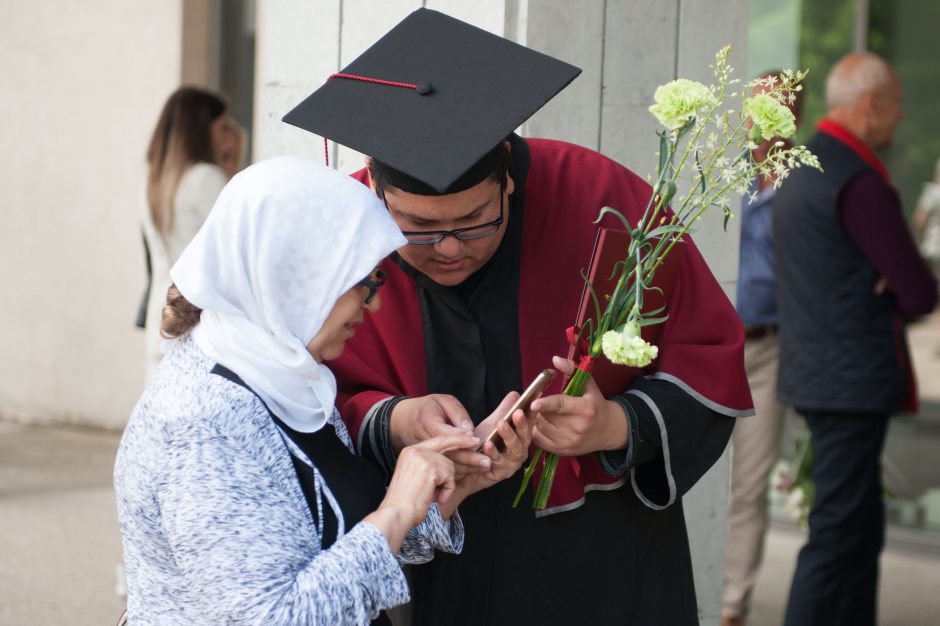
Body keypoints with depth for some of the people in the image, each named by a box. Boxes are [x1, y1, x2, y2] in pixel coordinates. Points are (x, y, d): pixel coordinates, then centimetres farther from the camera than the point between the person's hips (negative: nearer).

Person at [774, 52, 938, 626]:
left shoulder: (801, 170, 14)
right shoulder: (860, 183, -18)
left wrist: (892, 284, -1)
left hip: (816, 375, 10)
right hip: (855, 380, -10)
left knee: (863, 529, 17)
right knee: (838, 533, -6)